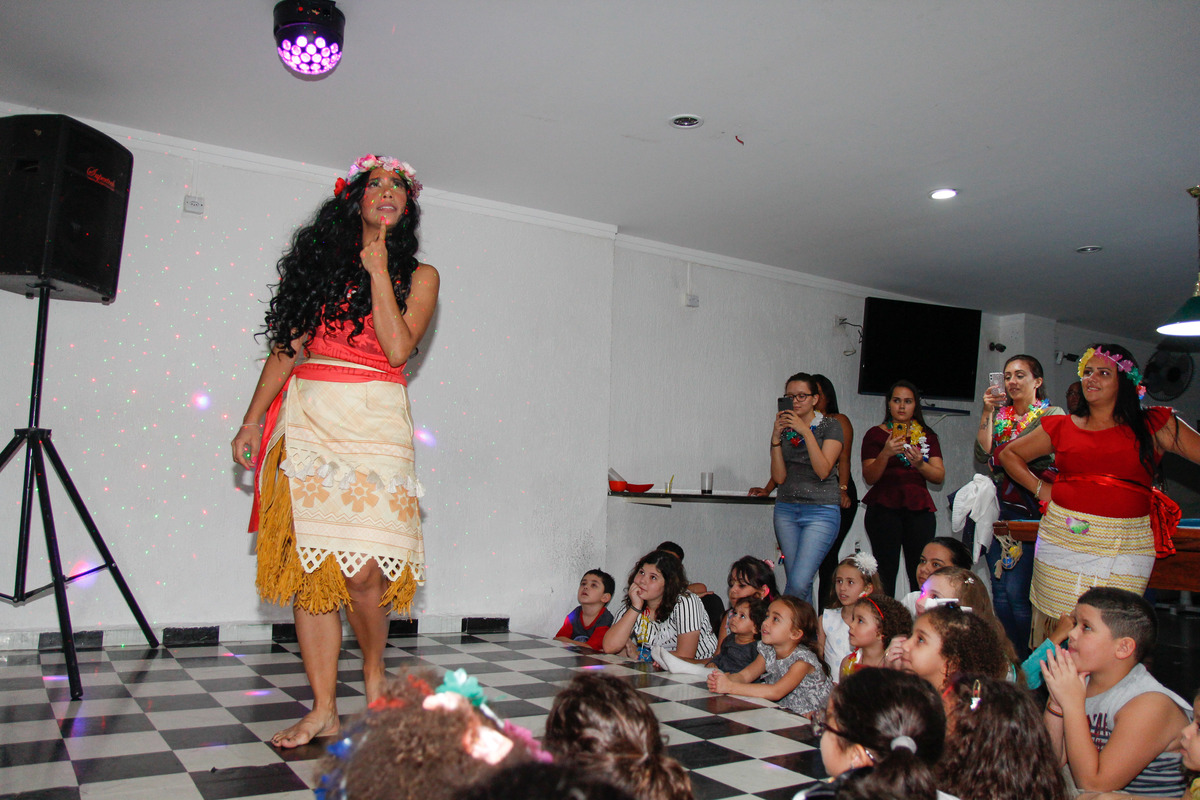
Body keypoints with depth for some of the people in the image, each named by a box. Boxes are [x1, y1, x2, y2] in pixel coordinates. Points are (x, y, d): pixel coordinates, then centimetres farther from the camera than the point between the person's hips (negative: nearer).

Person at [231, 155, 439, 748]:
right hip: (308, 416, 3)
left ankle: (374, 673, 15)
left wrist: (378, 268, -4)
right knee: (310, 563, -1)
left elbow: (397, 349, -7)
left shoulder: (418, 275, 9)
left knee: (362, 570, -13)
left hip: (375, 422, -2)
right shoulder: (321, 259, 16)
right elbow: (287, 346, 14)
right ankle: (323, 709, 8)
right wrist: (253, 419, 8)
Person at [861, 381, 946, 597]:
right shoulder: (876, 434, 8)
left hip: (919, 508, 3)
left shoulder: (927, 435, 17)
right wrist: (885, 454, -18)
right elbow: (869, 478, -1)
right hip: (884, 508, -2)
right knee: (886, 573, -11)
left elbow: (939, 476, 8)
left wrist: (920, 464, -12)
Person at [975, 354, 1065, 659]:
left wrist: (1001, 457, -5)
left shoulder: (1052, 415, 2)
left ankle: (1026, 658, 3)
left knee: (1017, 591, -11)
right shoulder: (1000, 414, 14)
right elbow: (983, 456, -1)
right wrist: (987, 413, -4)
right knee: (999, 589, 5)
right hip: (1000, 508, 5)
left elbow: (1042, 457, -11)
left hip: (1030, 510, -5)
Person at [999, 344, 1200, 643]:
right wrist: (1040, 488, 12)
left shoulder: (1152, 425, 8)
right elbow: (1009, 454, 21)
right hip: (1062, 539, 2)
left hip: (1124, 547, -2)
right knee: (1054, 633, 3)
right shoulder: (1062, 428, 12)